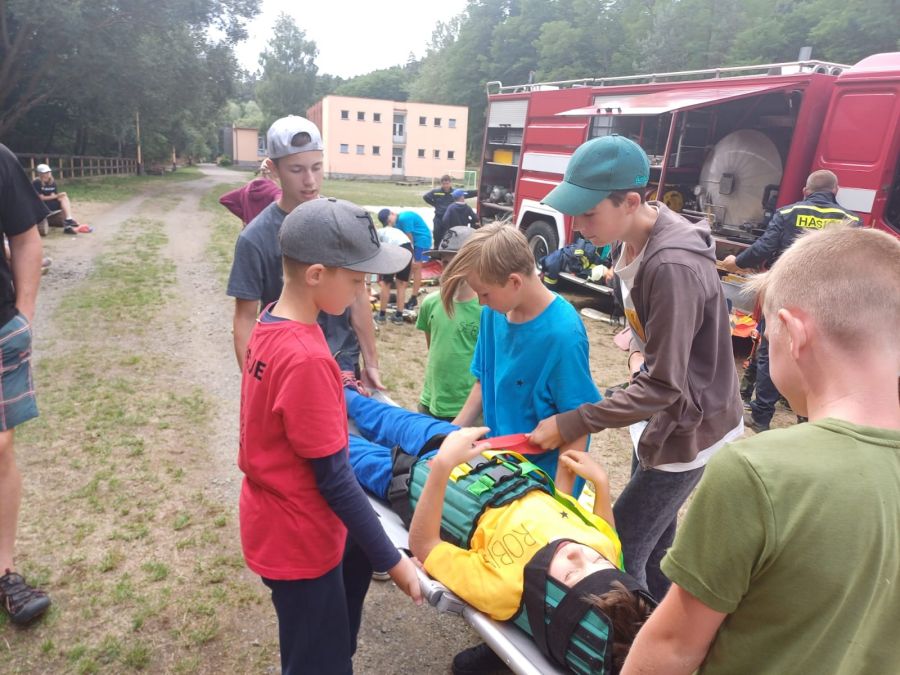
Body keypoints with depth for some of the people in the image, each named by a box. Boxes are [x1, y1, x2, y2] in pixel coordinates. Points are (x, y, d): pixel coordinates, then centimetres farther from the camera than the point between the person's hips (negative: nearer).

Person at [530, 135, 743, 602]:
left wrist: (568, 425, -23)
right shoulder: (638, 240, -2)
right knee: (652, 548, 22)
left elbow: (662, 388, -28)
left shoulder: (672, 267, -30)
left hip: (688, 433, -9)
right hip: (663, 420, 9)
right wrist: (637, 352, -3)